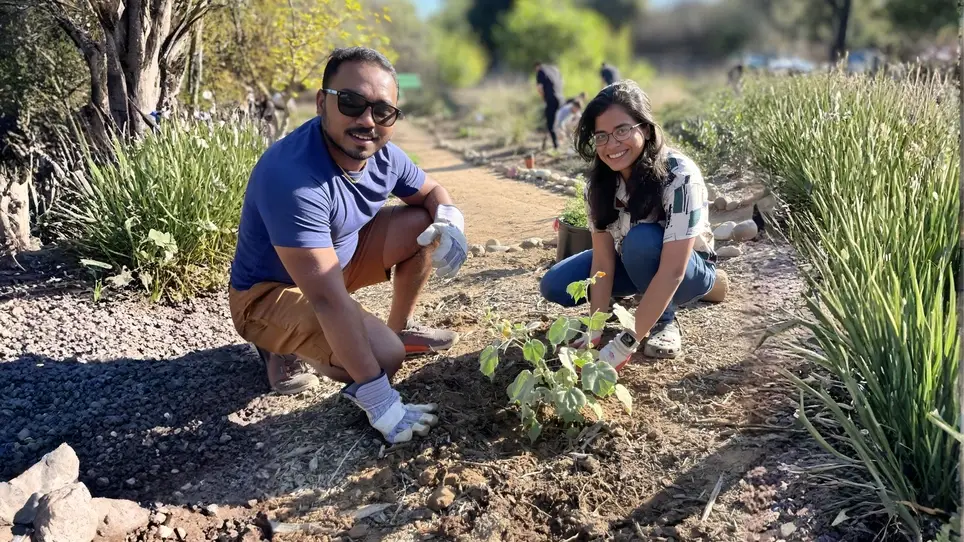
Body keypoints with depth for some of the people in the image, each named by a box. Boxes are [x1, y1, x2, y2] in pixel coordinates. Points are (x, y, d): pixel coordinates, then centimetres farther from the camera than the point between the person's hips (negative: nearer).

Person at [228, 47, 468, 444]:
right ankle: (285, 347, 2)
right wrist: (380, 401, -37)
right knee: (385, 355, -26)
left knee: (425, 223, -4)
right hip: (270, 292, -7)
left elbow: (431, 192, 8)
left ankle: (400, 328, 14)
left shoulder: (382, 154, -12)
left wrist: (450, 221, -19)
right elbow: (328, 299, -38)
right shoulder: (293, 176, -36)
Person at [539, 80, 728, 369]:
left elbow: (671, 272, -38)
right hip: (635, 264, 6)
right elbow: (603, 261, -17)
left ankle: (664, 319, -10)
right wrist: (595, 332, -25)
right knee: (555, 286, -12)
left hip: (687, 269, -6)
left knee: (642, 240, -37)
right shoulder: (599, 182, -16)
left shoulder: (680, 176, -33)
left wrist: (627, 343, -40)